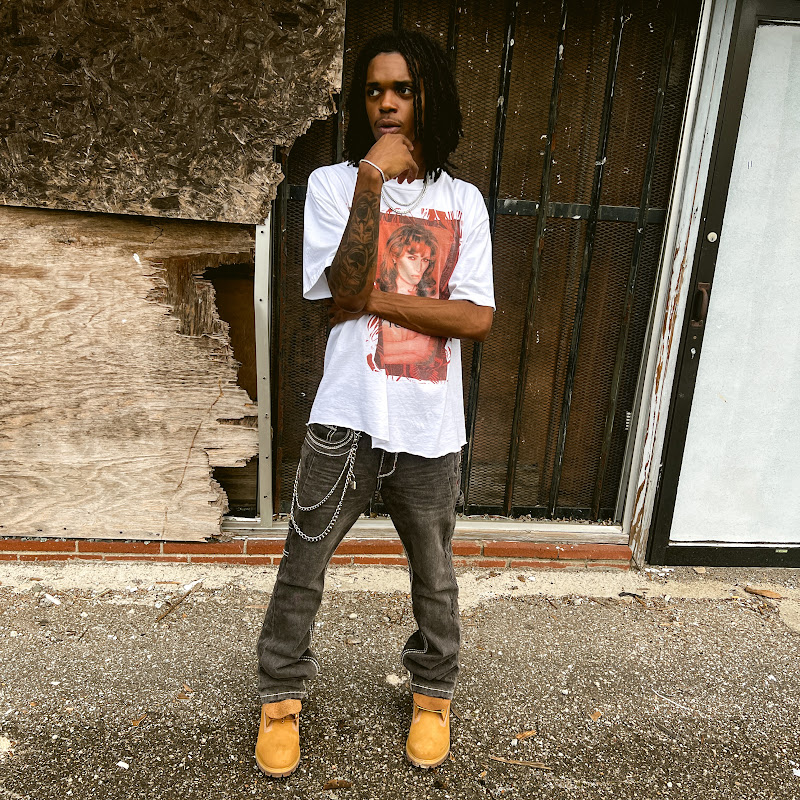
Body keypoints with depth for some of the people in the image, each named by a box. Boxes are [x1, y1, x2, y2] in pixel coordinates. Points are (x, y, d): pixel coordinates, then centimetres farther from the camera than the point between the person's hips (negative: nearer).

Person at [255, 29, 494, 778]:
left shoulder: (463, 201, 5)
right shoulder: (333, 182, 0)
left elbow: (476, 318, -6)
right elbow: (346, 289, -15)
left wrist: (375, 299, -13)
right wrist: (374, 177, -18)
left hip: (431, 426, 2)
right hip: (347, 417, -1)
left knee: (434, 576, 18)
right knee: (301, 569, 11)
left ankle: (433, 691, 44)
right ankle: (282, 695, 37)